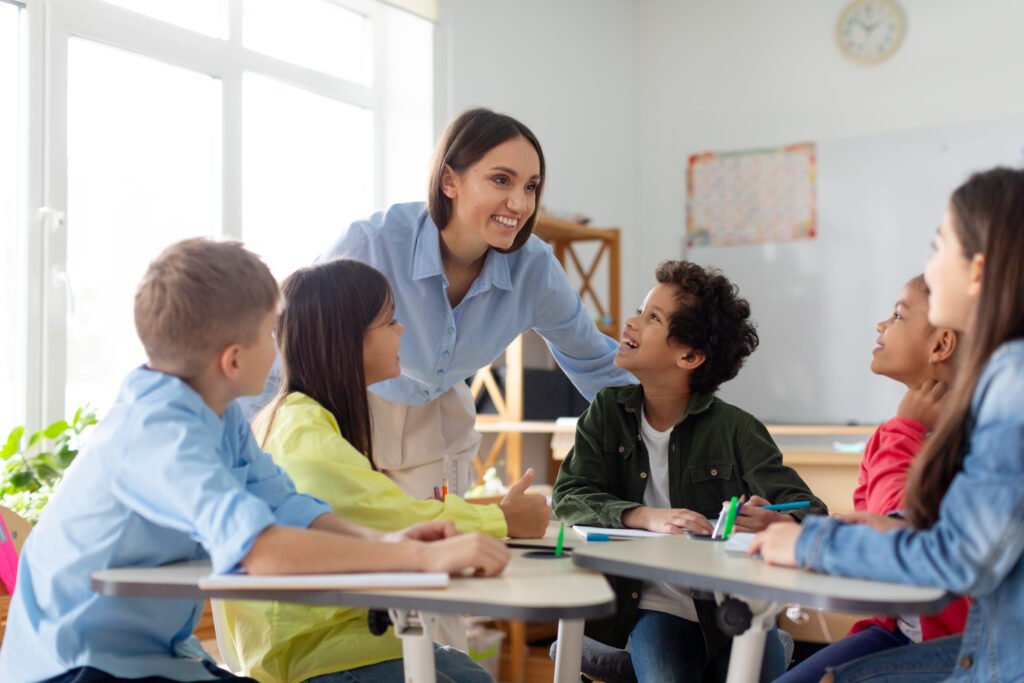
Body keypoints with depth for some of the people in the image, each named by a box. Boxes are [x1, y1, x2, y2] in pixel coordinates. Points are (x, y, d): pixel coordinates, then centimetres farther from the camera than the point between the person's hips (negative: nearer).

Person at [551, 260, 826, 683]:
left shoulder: (735, 429, -8)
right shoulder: (609, 412, 2)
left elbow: (810, 511, -13)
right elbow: (569, 496, -9)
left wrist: (777, 523, -39)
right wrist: (647, 517, -27)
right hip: (655, 606, 1)